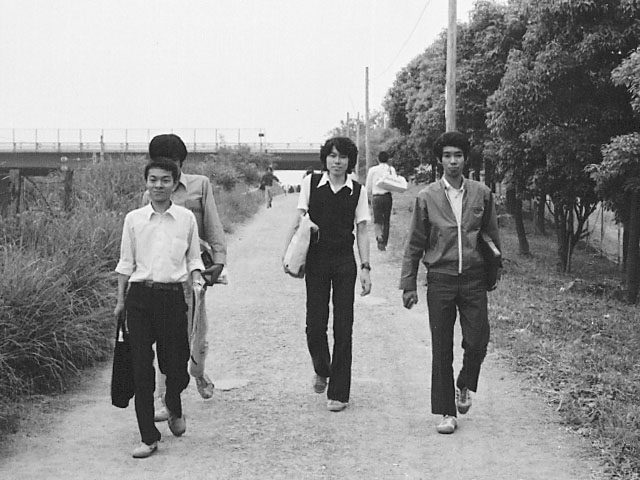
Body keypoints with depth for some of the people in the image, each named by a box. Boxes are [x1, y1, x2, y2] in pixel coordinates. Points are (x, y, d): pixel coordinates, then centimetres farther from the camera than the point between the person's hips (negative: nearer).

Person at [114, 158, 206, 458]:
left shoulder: (186, 218, 4)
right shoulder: (134, 219, 5)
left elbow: (194, 257, 12)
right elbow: (126, 262, 10)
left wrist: (196, 277, -8)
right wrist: (120, 300, 10)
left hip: (173, 296, 0)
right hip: (140, 295, 0)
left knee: (175, 364, 2)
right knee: (141, 367, -2)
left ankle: (175, 410, 37)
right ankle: (148, 437, 6)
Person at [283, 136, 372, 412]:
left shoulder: (358, 191, 2)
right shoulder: (311, 183, 1)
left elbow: (362, 231, 4)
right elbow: (298, 222, 1)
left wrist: (365, 267, -3)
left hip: (345, 262, 0)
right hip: (316, 260, 0)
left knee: (343, 327, 0)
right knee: (315, 324, -2)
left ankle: (339, 392, 9)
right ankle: (321, 369, 29)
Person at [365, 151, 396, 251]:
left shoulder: (373, 170, 3)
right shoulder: (391, 169, 4)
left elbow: (368, 188, 7)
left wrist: (371, 200, 18)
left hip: (376, 197, -1)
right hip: (388, 197, 1)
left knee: (377, 220, 4)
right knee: (386, 221, 11)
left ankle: (378, 235, -25)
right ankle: (384, 243, 14)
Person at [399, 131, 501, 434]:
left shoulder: (482, 194, 4)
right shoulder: (427, 197, 0)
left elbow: (492, 236, 13)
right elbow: (415, 244, 4)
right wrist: (408, 285, 1)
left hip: (474, 279, 1)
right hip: (440, 280, -1)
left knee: (477, 342, -4)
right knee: (441, 350, 2)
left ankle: (464, 386, 27)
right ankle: (446, 413, 12)